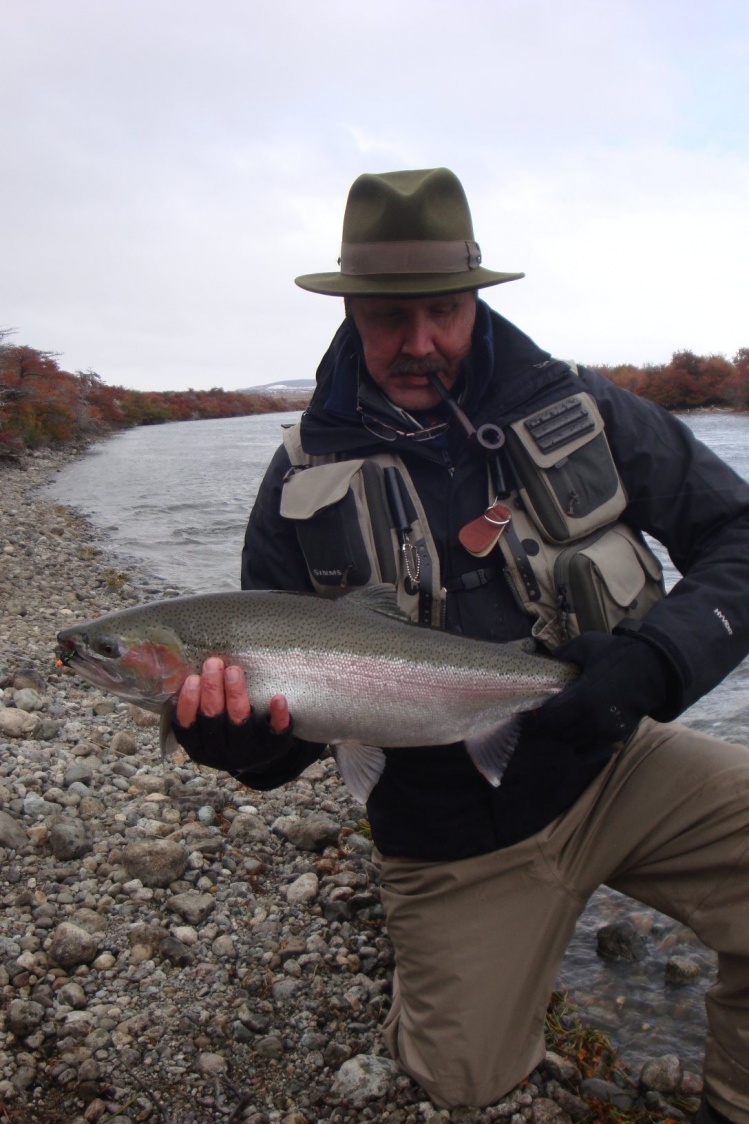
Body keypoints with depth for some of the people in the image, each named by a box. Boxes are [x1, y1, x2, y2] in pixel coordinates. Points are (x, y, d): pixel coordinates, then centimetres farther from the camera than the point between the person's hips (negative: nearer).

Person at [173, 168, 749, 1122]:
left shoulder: (578, 411, -7)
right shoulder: (307, 478, -9)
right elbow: (278, 687, -3)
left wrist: (656, 661, -25)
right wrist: (239, 736, -28)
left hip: (613, 768, 1)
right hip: (454, 833, 0)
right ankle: (449, 967, 41)